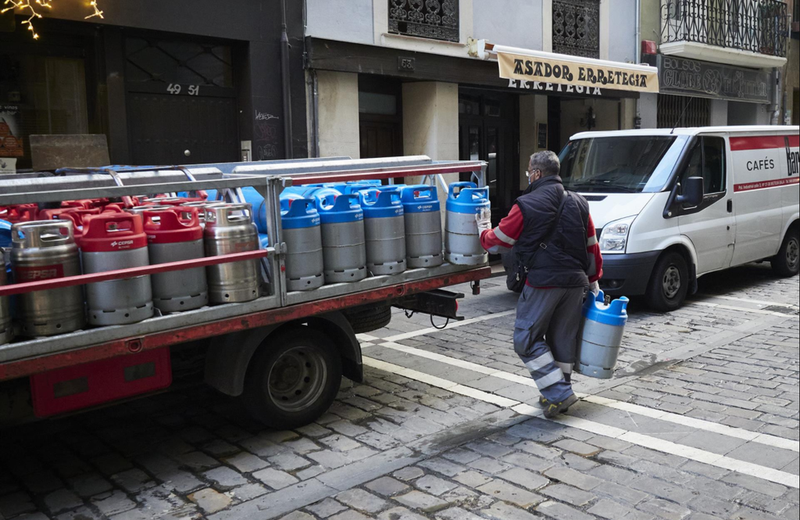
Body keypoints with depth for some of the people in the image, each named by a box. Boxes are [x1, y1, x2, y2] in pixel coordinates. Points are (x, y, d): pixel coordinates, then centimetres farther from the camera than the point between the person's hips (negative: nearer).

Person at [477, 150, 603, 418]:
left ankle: (559, 393, -1)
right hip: (576, 283, 7)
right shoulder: (579, 203, 11)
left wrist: (483, 228, 23)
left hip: (544, 282, -6)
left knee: (527, 339, 4)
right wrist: (593, 282, 25)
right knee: (563, 338, 17)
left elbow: (496, 242, 1)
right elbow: (592, 248, 15)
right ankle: (560, 393, 27)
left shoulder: (526, 205, -8)